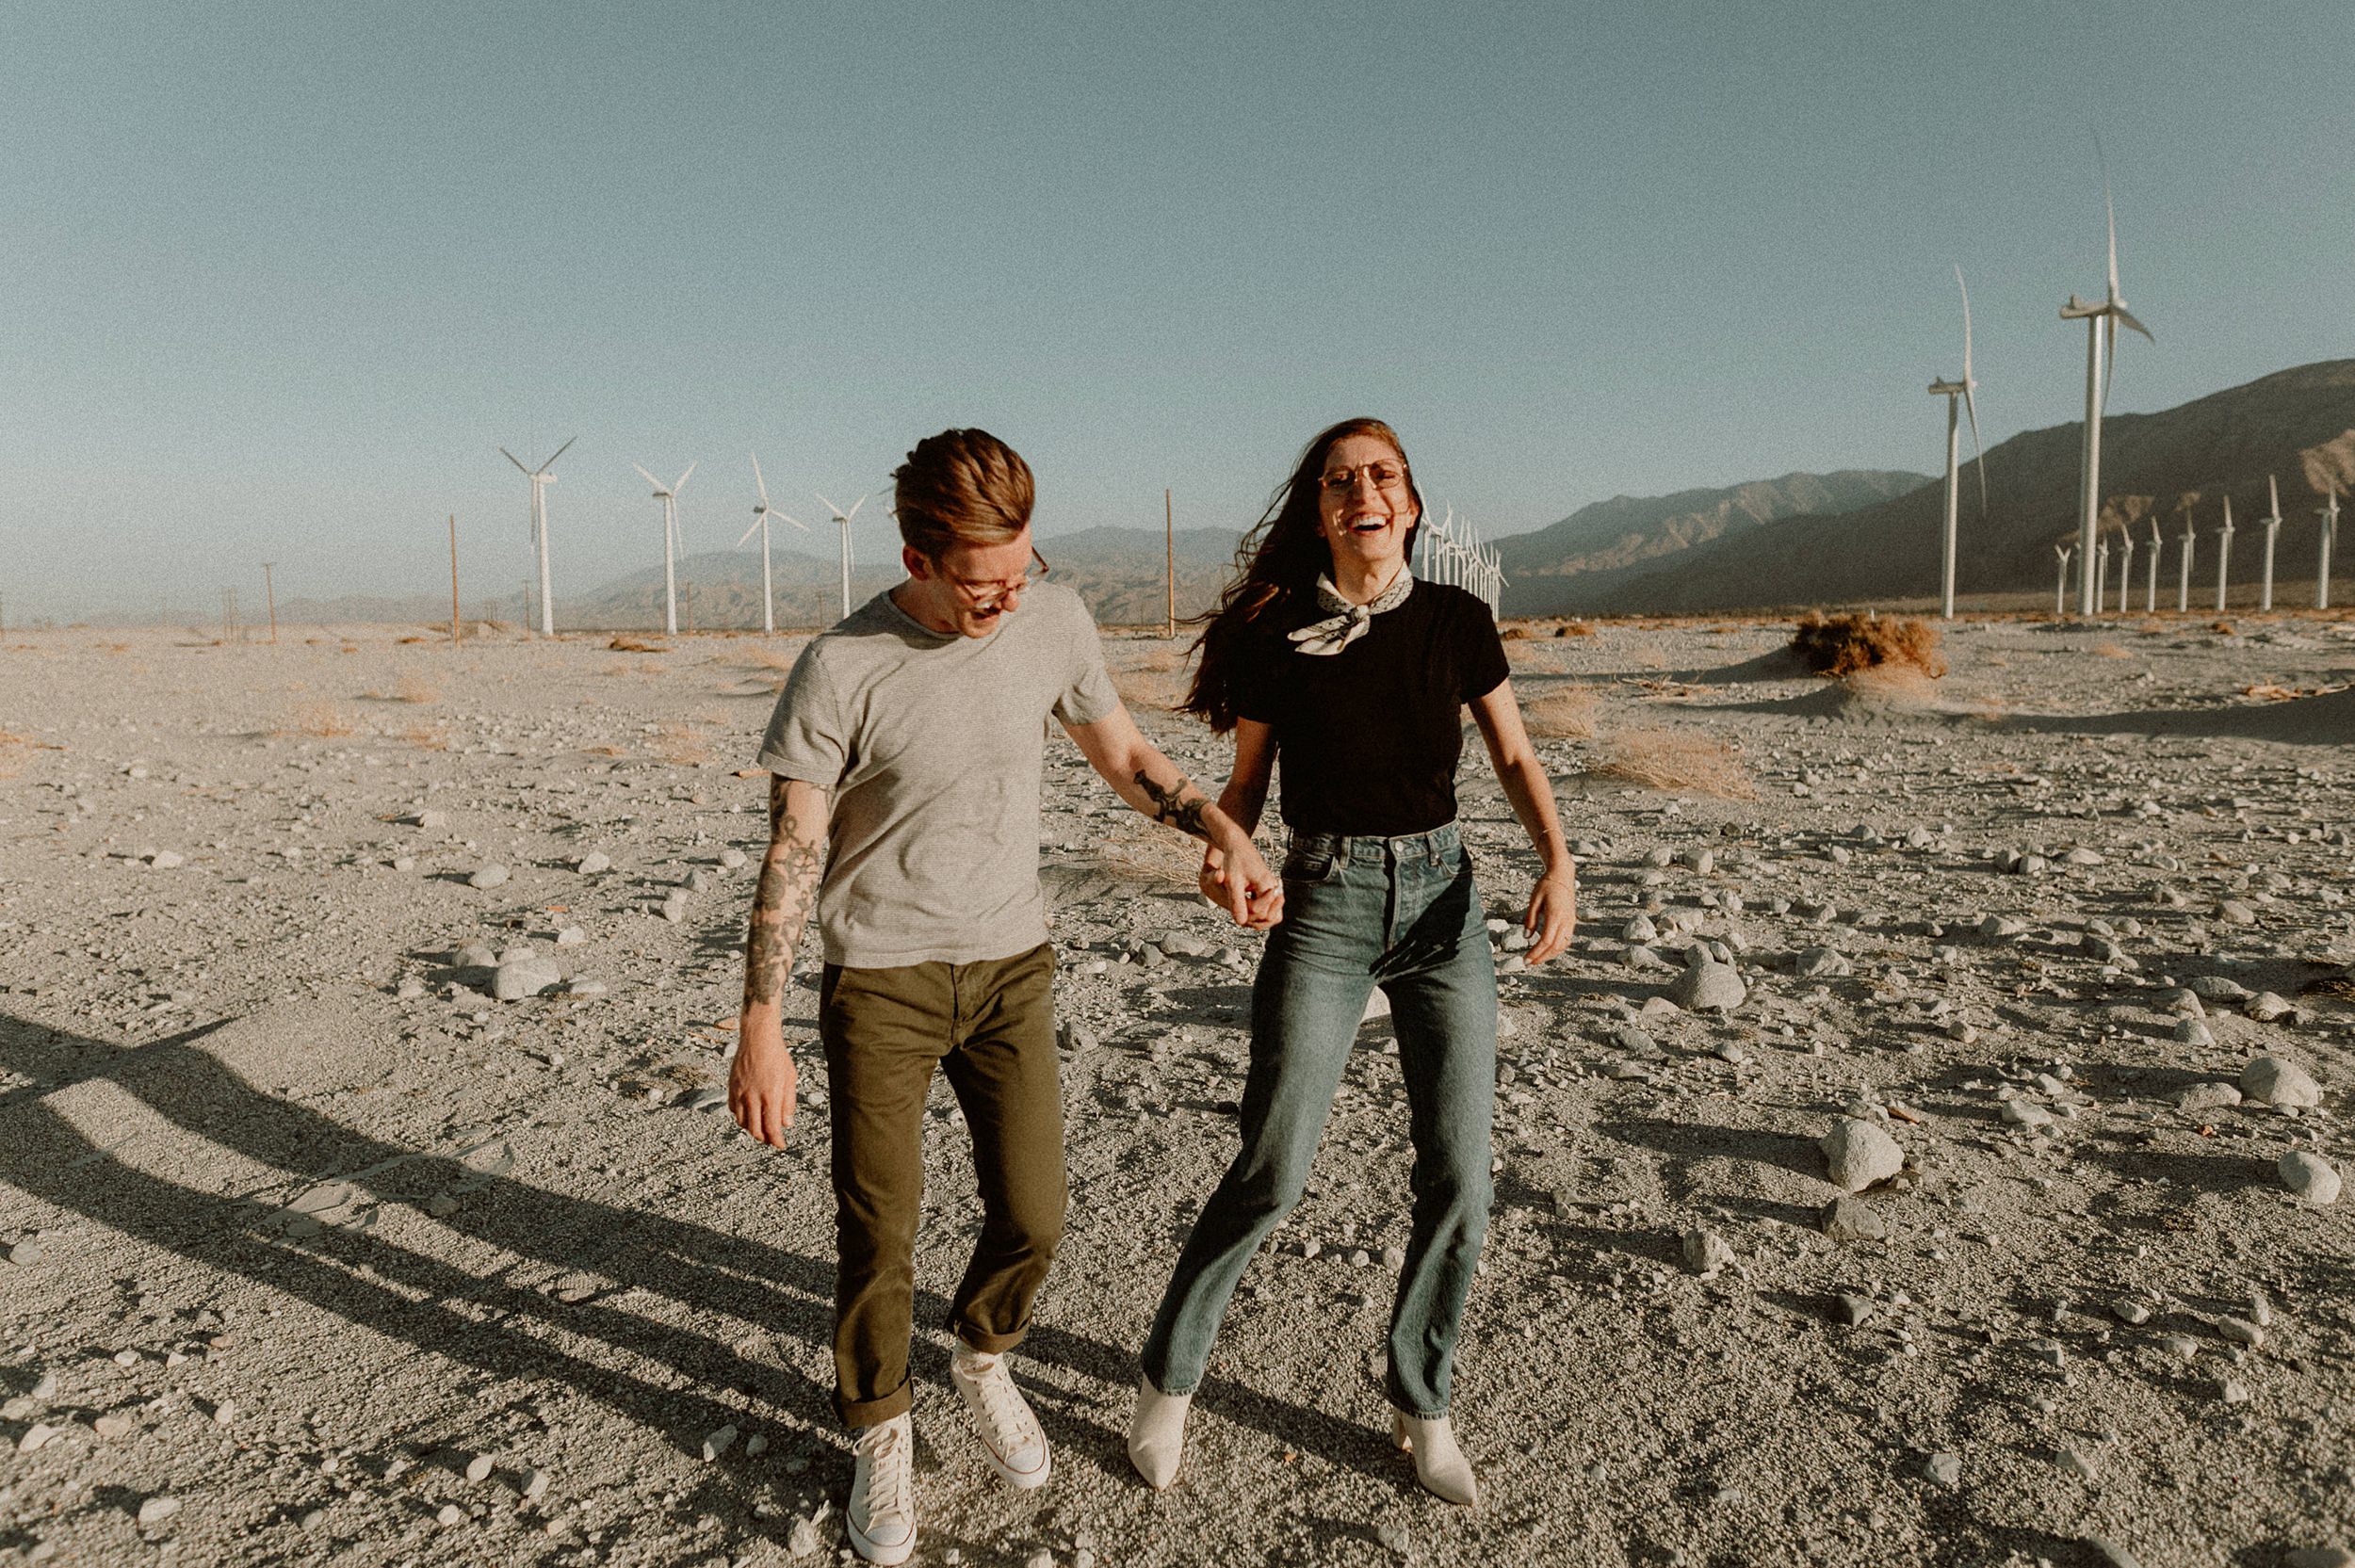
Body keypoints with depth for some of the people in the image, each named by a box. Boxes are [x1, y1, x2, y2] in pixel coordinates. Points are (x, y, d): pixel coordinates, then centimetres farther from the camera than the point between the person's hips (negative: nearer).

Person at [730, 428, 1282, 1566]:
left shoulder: (1055, 621, -5)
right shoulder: (842, 671, -17)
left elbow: (1122, 756, 8)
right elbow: (793, 852, -14)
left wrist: (1226, 834, -6)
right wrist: (760, 1031, -17)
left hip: (1012, 967, 4)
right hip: (883, 980, -3)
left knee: (1032, 1215, 9)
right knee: (878, 1233, 4)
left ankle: (983, 1361, 41)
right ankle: (881, 1433, 31)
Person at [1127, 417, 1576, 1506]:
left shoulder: (1457, 621, 1)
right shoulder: (1272, 634, -4)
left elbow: (1516, 760, 8)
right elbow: (1247, 782, 2)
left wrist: (1558, 863, -8)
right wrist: (1220, 850, -19)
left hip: (1442, 898, 3)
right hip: (1323, 904, -2)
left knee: (1457, 1179, 3)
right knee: (1271, 1173, -4)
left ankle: (1421, 1407, 25)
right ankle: (1169, 1379, 20)